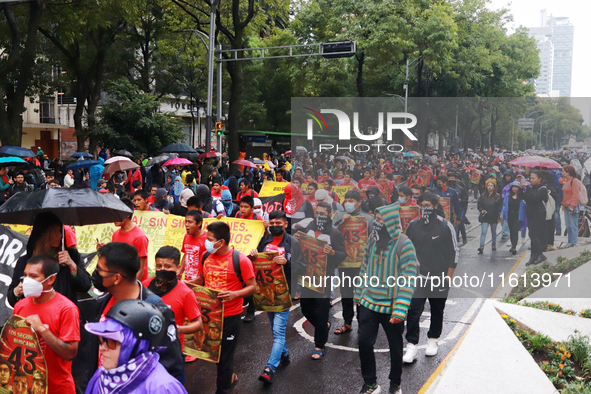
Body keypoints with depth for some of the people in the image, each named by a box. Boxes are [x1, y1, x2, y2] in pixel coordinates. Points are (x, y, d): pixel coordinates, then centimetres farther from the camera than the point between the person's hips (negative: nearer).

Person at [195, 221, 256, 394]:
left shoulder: (241, 260, -18)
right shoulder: (206, 256, 0)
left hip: (230, 316, -6)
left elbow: (252, 287, -12)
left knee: (224, 356, 8)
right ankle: (230, 377, 47)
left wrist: (234, 294, -28)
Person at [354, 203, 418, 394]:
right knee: (364, 342, 6)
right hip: (368, 303, 5)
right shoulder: (373, 238, 2)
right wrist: (359, 295, 13)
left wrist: (400, 310, -23)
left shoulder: (404, 245, -17)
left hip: (391, 307, -4)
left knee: (395, 347, 14)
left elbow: (408, 279, -19)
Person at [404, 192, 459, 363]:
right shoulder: (413, 225, 2)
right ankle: (412, 346, -1)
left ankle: (433, 340, 33)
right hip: (418, 277, 1)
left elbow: (454, 251, -2)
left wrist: (449, 275, -5)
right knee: (413, 310, -9)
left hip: (440, 278, -1)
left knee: (437, 311, 14)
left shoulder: (446, 226, -7)